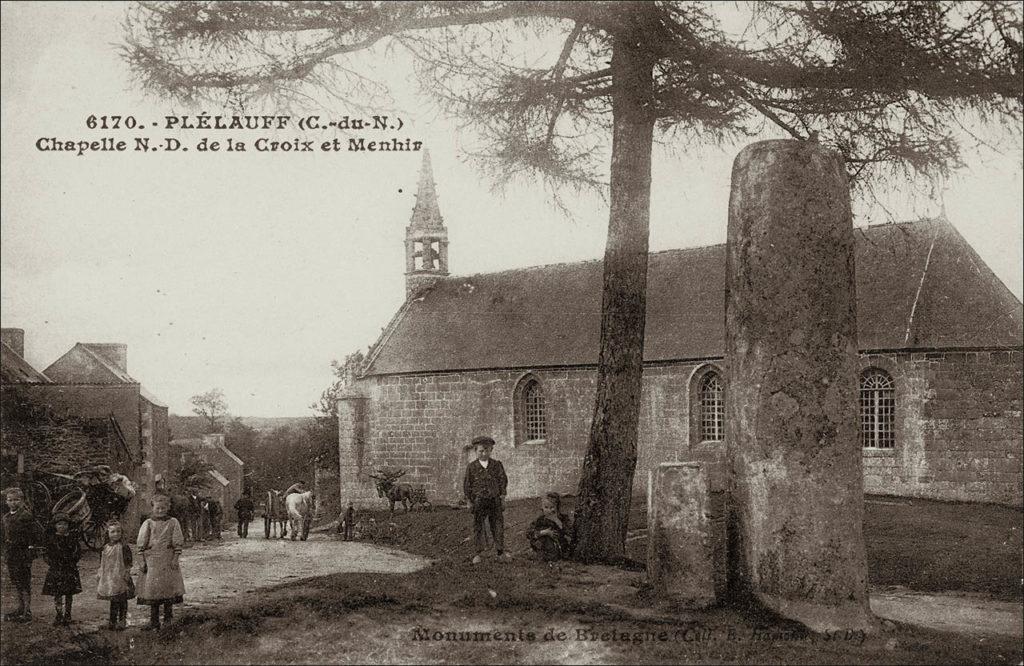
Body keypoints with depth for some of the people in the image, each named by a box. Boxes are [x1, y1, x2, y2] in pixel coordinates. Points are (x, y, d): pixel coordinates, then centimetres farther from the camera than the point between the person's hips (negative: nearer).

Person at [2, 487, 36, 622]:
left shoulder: (26, 515, -12)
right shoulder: (6, 517, 13)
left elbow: (31, 536, -13)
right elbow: (5, 536, 19)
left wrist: (29, 554, -16)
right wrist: (5, 553, 14)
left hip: (22, 553, -8)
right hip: (10, 554, 8)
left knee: (25, 583, -4)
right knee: (16, 582, 15)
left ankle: (27, 612, -1)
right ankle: (21, 609, 25)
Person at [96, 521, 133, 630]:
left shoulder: (124, 547, -8)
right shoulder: (105, 548, 8)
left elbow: (128, 563, -8)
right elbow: (102, 563, 16)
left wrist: (127, 574, -13)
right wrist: (99, 575, 13)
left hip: (120, 578, -5)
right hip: (108, 578, 5)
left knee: (122, 601, 3)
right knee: (113, 601, 12)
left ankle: (122, 621, 13)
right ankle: (112, 621, 19)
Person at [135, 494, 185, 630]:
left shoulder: (173, 523, 4)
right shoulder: (148, 523, 5)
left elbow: (178, 542, 2)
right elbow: (141, 544, 3)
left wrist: (175, 558, -6)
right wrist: (141, 561, -4)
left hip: (168, 560, 0)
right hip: (151, 560, 1)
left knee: (169, 587, 1)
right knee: (152, 589, 1)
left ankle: (168, 614, 18)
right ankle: (154, 621, 8)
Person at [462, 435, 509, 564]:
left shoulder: (497, 465, 5)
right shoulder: (471, 467, 2)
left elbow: (503, 480, 7)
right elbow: (467, 484, 4)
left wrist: (502, 494, -3)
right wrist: (470, 500, 0)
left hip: (495, 500, 1)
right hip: (479, 501, -1)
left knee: (498, 526, 4)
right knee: (478, 527, 1)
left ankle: (500, 552, 14)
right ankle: (478, 553, 10)